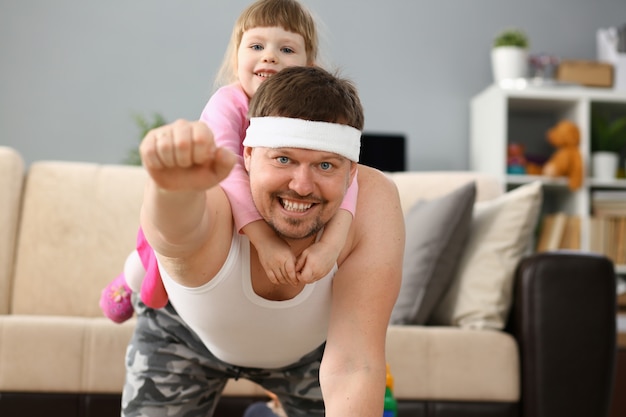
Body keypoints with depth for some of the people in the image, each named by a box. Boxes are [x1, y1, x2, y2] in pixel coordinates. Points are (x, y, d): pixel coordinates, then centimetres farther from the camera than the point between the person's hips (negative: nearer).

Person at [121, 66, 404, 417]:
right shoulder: (211, 206, -42)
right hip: (185, 334, -1)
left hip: (312, 345, 2)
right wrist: (174, 187, -90)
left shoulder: (373, 204, -37)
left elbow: (353, 367, -40)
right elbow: (178, 229, -68)